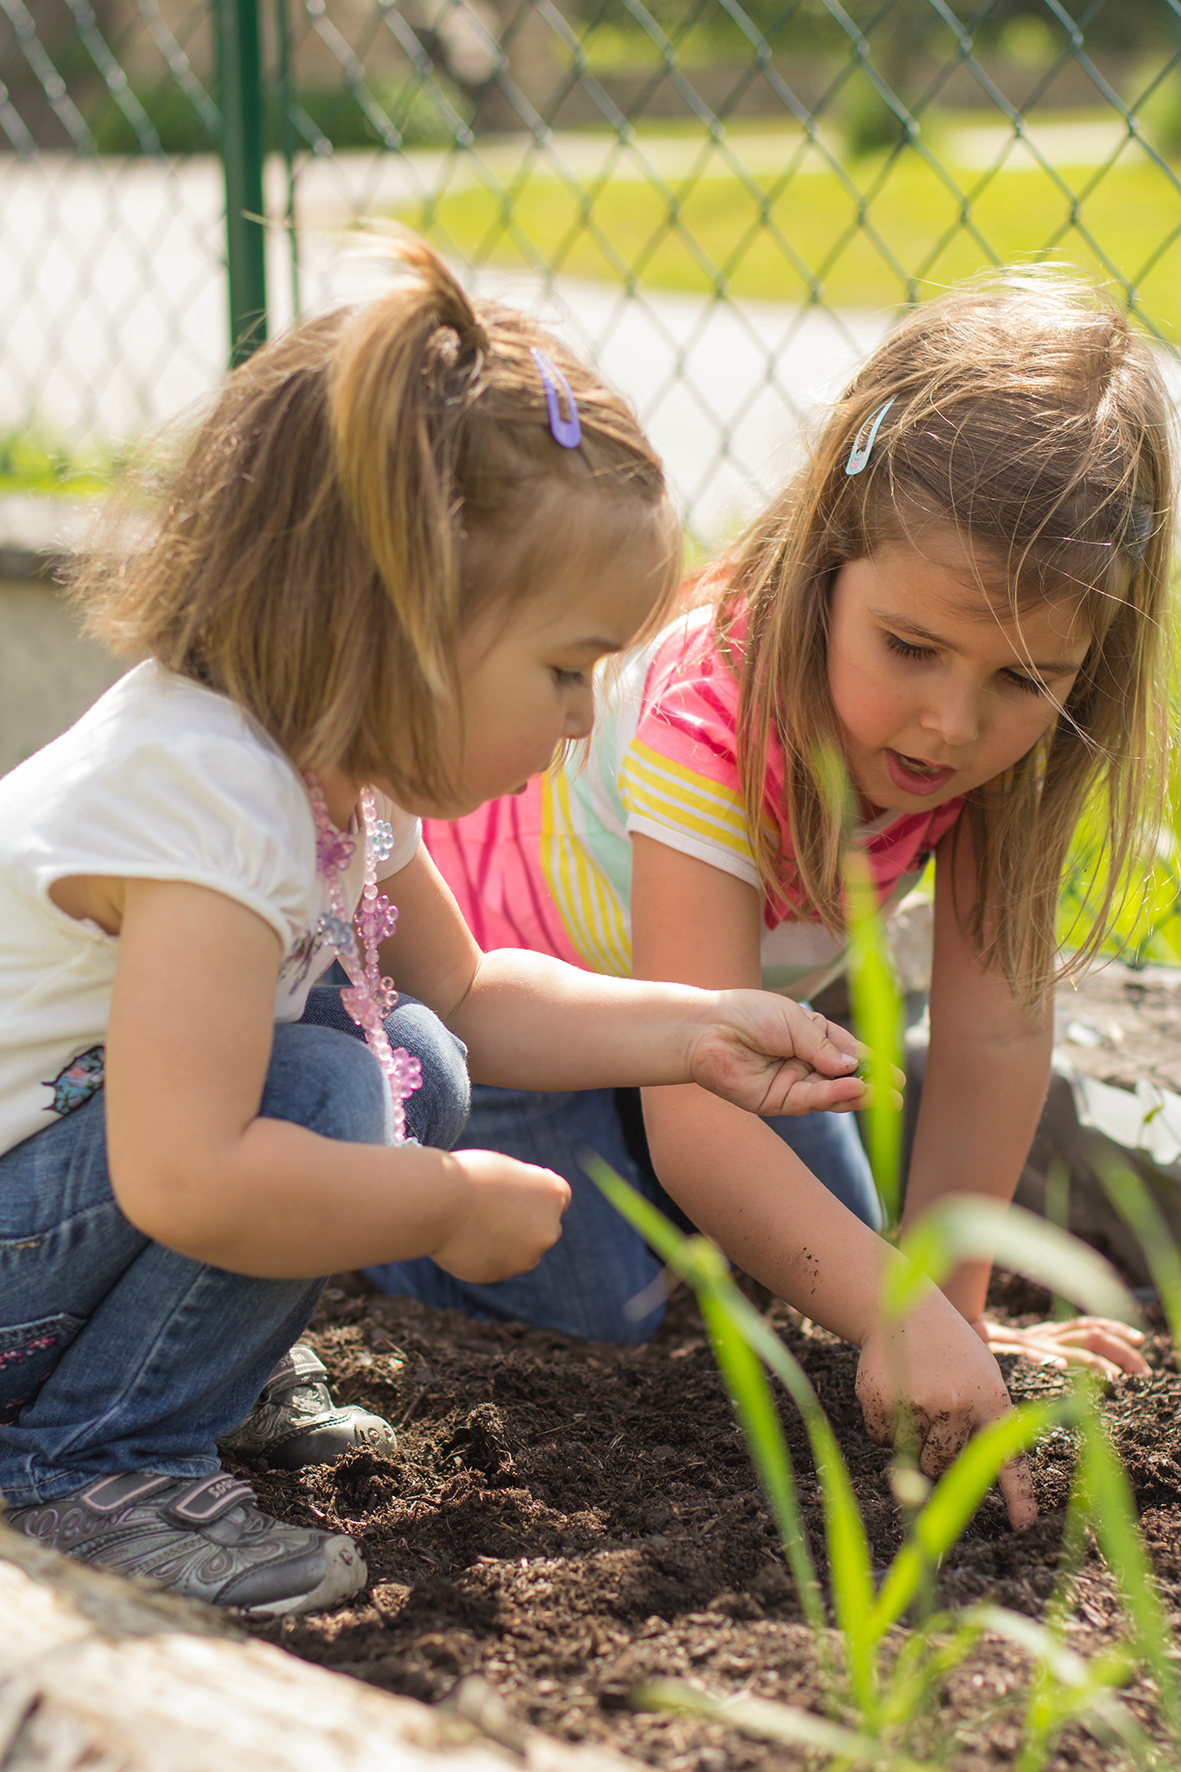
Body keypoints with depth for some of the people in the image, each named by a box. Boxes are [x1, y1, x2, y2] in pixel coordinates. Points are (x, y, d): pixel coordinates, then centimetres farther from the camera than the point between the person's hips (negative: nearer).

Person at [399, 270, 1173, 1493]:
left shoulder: (1011, 735, -26)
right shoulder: (711, 726, -44)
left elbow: (992, 1032, -22)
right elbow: (697, 1125, -49)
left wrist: (952, 1298, -24)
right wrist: (902, 1322, -58)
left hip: (701, 976, 6)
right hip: (483, 955, -6)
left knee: (829, 1242, 8)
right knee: (598, 1308, -12)